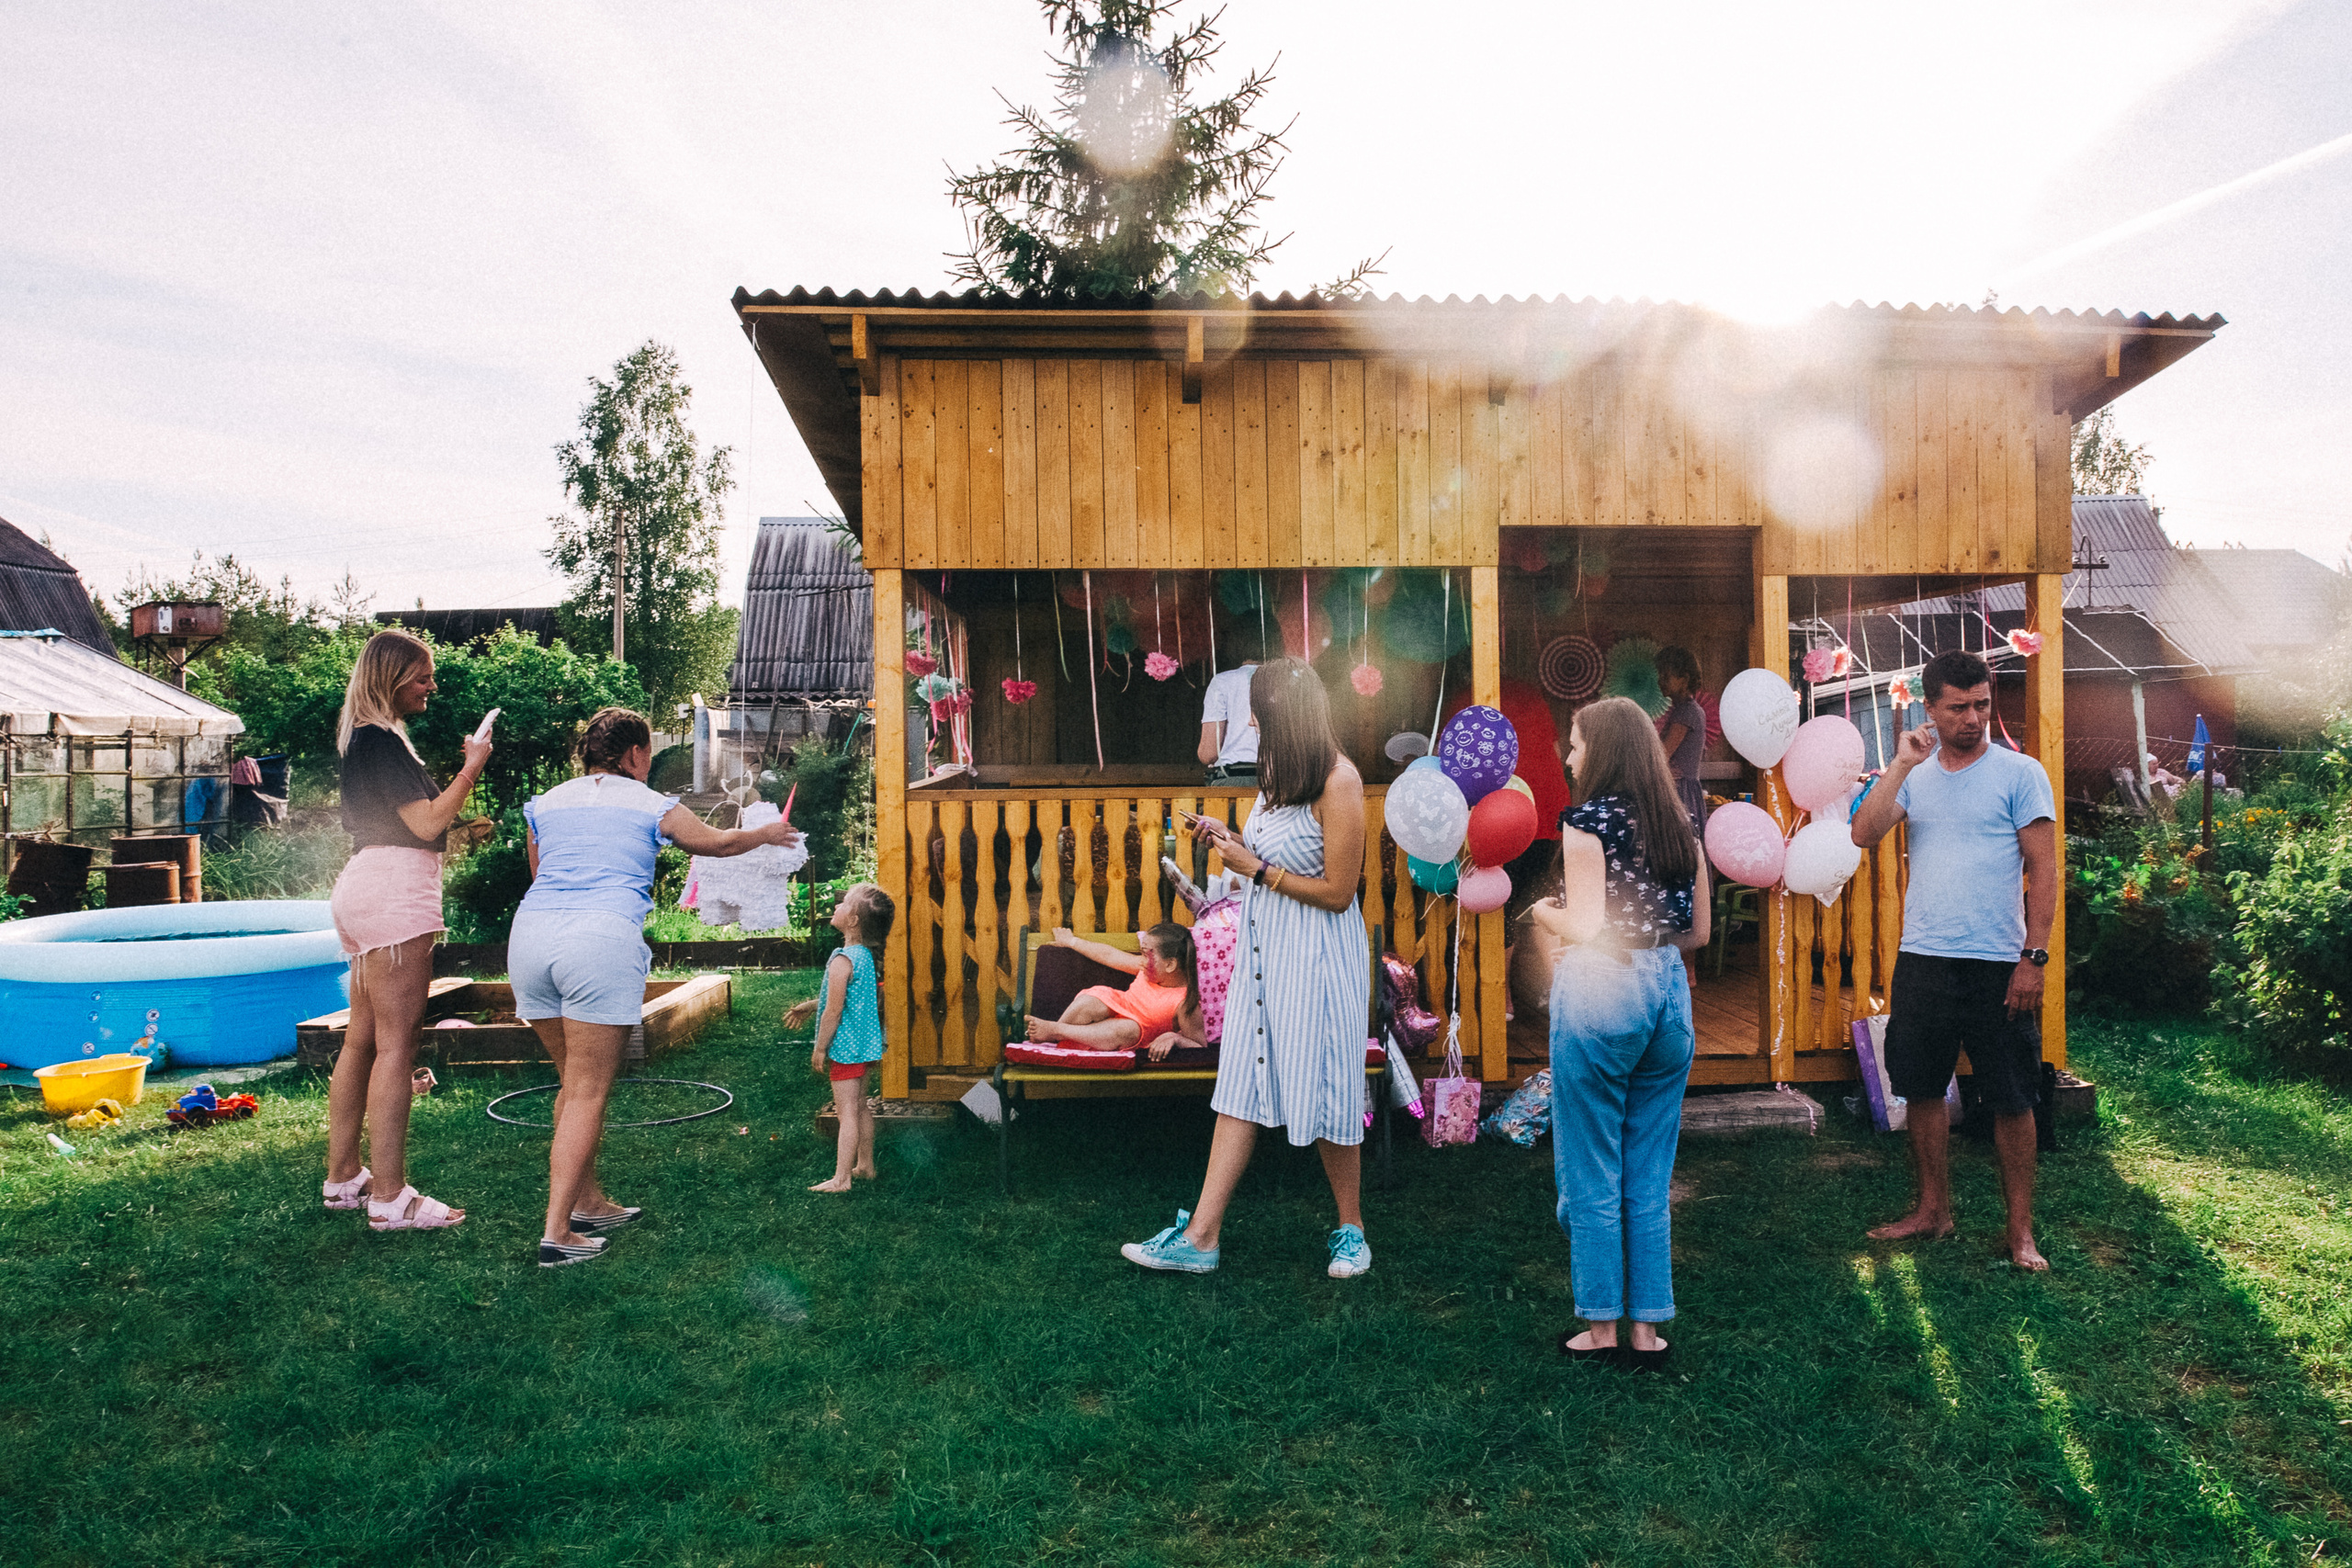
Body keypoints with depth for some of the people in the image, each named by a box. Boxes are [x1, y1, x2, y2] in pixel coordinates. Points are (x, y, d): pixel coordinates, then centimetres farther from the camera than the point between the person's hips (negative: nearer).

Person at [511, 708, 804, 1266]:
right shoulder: (652, 807, 10)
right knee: (589, 1092, -2)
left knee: (573, 1082, 18)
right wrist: (767, 834, 44)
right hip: (602, 938, -5)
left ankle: (589, 1204, 28)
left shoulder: (545, 804, 21)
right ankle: (557, 1232, -6)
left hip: (531, 932, 6)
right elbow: (718, 841, 25)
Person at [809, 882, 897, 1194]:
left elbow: (834, 1012, -20)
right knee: (861, 1107, 19)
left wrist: (820, 1050, -11)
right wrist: (810, 1006, 27)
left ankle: (841, 1179, 2)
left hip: (845, 1047, -9)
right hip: (865, 1043, 9)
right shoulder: (867, 956, 4)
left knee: (847, 1113, -4)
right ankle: (865, 1166, 30)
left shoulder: (842, 960, -22)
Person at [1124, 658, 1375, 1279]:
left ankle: (1351, 1230, 23)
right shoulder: (1281, 771, 10)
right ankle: (1200, 1236, 10)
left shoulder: (1339, 782, -17)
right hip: (1263, 948, 8)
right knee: (1241, 1087, 7)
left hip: (1317, 955, -8)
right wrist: (1233, 840, 6)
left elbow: (1336, 891, -18)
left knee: (1325, 1094, 3)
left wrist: (1256, 868, -13)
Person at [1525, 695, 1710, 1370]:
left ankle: (1602, 1328, 15)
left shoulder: (1588, 820, -9)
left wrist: (1544, 912, 3)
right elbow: (1698, 931, 12)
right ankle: (1648, 1330, 18)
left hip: (1601, 991, -6)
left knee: (1592, 1178, 6)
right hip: (1667, 992, 6)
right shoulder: (1679, 824, 9)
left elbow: (1585, 928, -16)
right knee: (1650, 1178, 13)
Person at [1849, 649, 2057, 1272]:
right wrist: (1902, 764, -13)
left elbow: (2043, 871, -4)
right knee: (1922, 1090, 12)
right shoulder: (1914, 772, 8)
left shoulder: (2020, 772, -2)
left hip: (1997, 964, -4)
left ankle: (2020, 1229, 16)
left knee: (2011, 1100, 4)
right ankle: (1934, 1210, 27)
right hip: (1921, 959, 4)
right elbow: (1863, 834, -7)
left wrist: (2034, 958, -11)